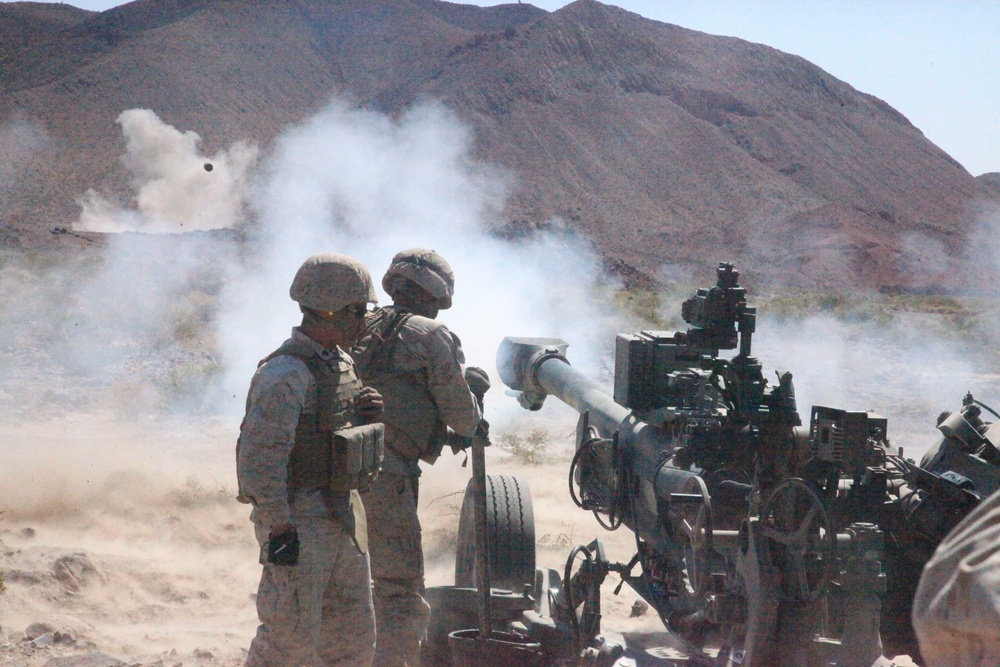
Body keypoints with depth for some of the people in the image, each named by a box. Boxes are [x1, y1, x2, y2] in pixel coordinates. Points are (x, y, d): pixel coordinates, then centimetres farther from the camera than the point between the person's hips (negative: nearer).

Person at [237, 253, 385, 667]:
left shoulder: (341, 362, 11)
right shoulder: (285, 373, -18)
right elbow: (260, 455, -22)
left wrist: (369, 412, 1)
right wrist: (280, 528, -23)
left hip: (343, 516, 9)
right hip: (298, 519, -9)